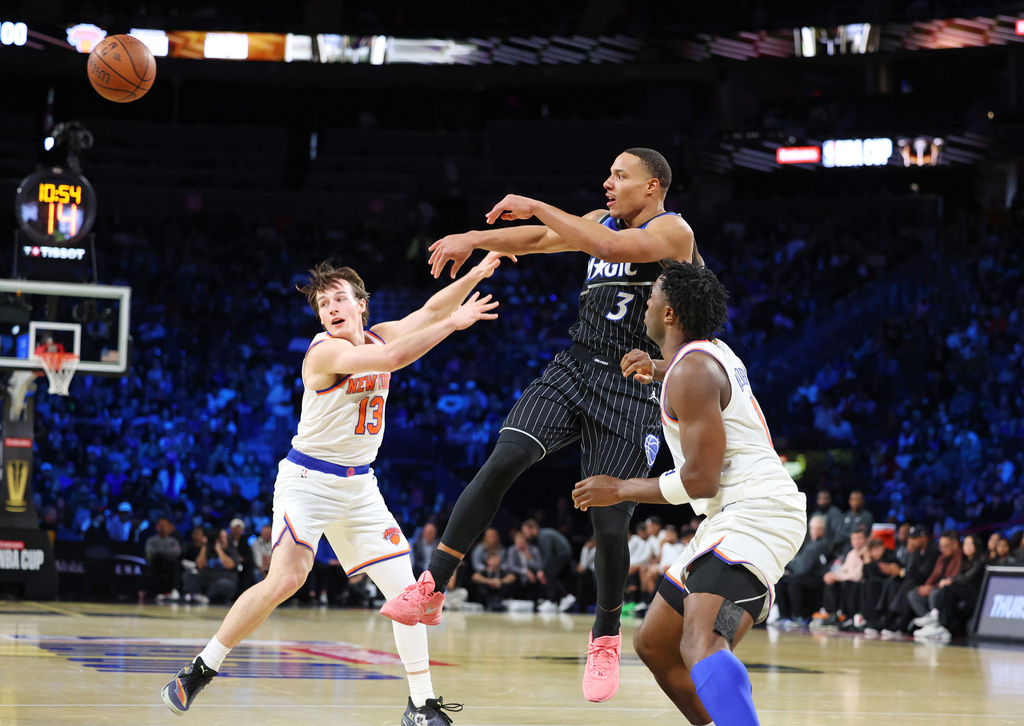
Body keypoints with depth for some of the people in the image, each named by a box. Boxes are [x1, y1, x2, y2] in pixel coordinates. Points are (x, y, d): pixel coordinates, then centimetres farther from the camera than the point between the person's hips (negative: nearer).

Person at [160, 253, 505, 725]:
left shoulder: (378, 336, 5)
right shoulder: (326, 351, -18)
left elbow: (431, 309, 4)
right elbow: (393, 358, -31)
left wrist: (478, 273, -10)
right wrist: (454, 322, -26)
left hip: (358, 485, 7)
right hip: (308, 480, -7)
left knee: (404, 588, -2)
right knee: (287, 579, -24)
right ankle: (200, 670, -10)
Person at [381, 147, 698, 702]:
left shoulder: (672, 231, -6)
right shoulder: (601, 221, 17)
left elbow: (613, 247, -23)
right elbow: (534, 240, 20)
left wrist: (538, 207, -19)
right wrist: (474, 238, 5)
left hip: (631, 390, -5)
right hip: (574, 368, 5)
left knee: (609, 523, -5)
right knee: (504, 460, -18)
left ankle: (606, 638, 18)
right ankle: (430, 589, -19)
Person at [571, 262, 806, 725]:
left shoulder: (691, 372, -13)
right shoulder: (715, 353, 18)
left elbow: (701, 480, -17)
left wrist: (620, 490, -5)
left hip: (755, 514, -11)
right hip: (732, 516, 11)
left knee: (700, 643, -34)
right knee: (653, 644, 18)